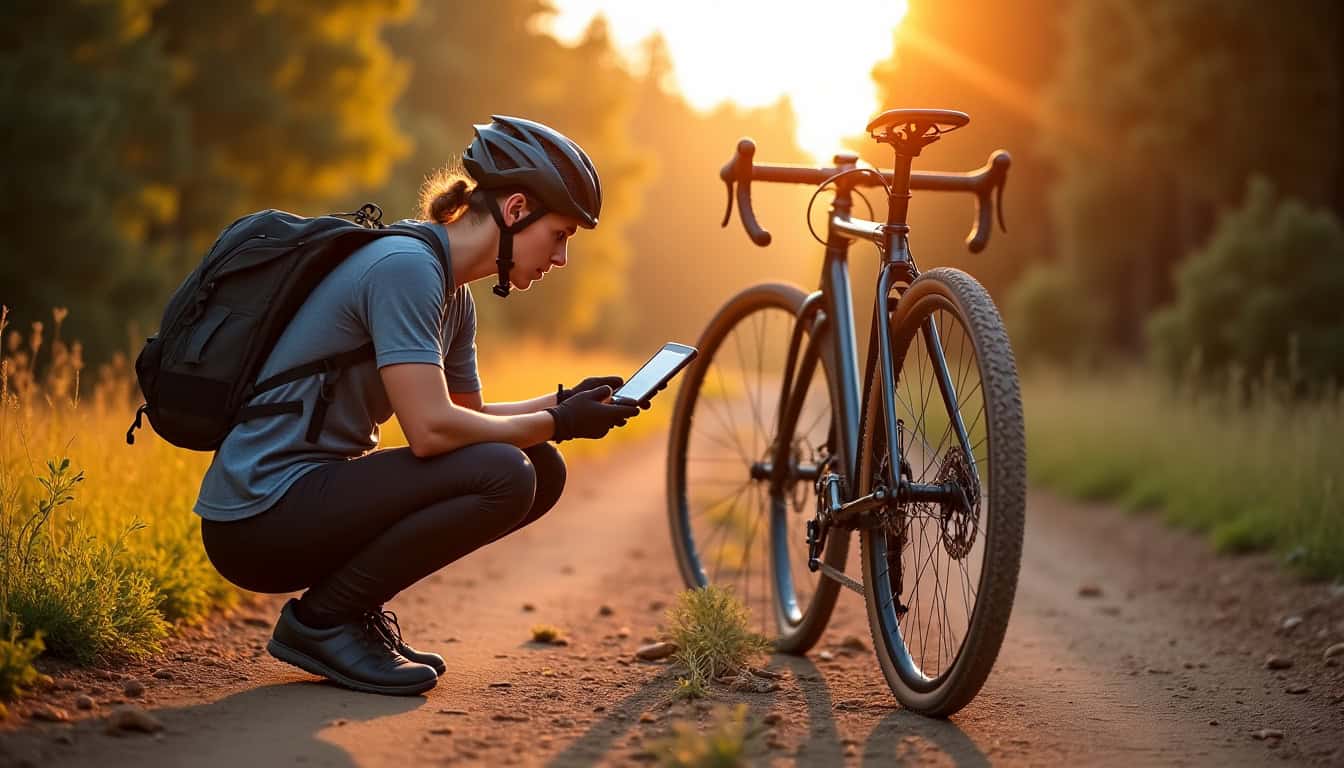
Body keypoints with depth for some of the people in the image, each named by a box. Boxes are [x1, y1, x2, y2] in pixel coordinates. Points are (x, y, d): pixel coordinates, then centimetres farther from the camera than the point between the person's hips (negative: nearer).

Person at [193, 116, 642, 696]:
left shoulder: (453, 296, 12)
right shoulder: (405, 267, -17)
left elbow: (471, 417, 22)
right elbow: (431, 430, -25)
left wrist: (564, 404, 6)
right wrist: (557, 423, -13)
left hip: (314, 491, 10)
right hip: (260, 516, -10)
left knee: (542, 471, 4)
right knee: (505, 475, -24)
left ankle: (356, 609, 8)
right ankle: (322, 619, -9)